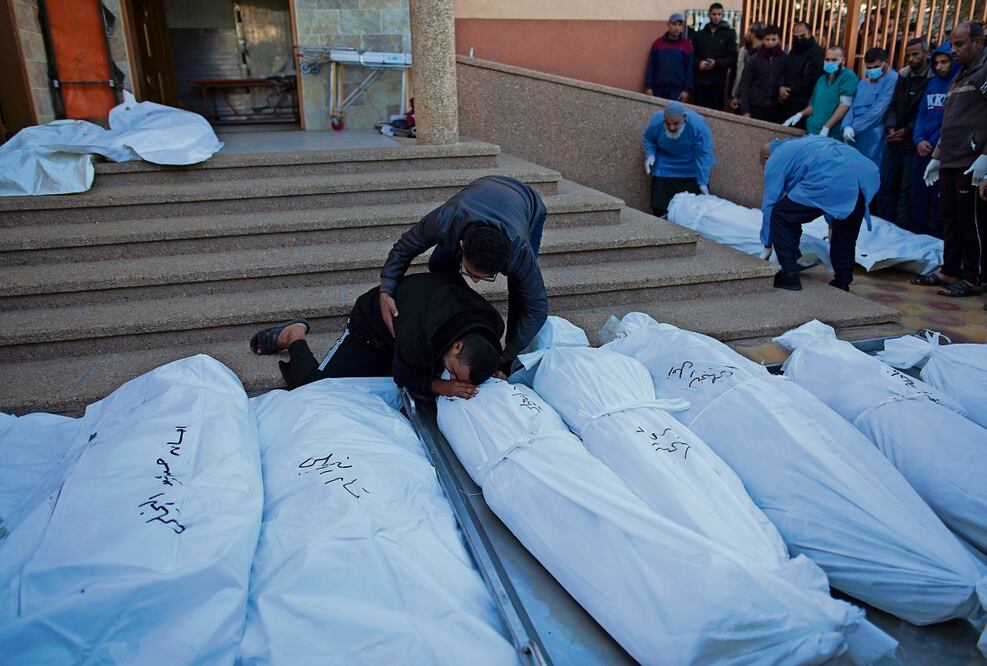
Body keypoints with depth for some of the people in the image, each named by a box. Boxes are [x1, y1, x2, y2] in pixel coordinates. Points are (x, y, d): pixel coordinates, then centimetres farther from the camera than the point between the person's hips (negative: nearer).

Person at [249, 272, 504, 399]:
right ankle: (294, 336, 20)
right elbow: (404, 377, -24)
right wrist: (441, 387, -38)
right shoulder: (417, 337, -46)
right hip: (371, 331, -6)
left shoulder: (491, 326, -29)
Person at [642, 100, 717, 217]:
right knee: (660, 207, -2)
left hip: (692, 169, -1)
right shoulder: (656, 122, -22)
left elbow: (703, 155, -23)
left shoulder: (698, 125, -29)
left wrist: (702, 182, -27)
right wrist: (650, 154, -19)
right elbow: (647, 139, 0)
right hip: (665, 168, 2)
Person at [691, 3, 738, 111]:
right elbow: (691, 55, 10)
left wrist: (717, 63, -17)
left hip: (718, 82, -2)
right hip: (700, 81, 2)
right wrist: (698, 63, -11)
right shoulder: (699, 34, 13)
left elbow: (733, 58, -1)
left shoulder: (729, 34, 5)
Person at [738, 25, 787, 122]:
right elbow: (745, 85, 2)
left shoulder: (785, 59, 4)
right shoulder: (754, 59, 4)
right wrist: (745, 110, -5)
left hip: (776, 109, 0)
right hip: (755, 108, 0)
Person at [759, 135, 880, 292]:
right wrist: (832, 221, 50)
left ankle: (789, 275, 8)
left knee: (781, 216, 8)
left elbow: (770, 204, 16)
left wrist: (767, 244, 25)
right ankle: (843, 281, 34)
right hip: (868, 174, 8)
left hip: (831, 182, -7)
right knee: (846, 233, 28)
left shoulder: (775, 159, 19)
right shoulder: (801, 142, 40)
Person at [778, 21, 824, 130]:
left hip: (804, 105, -8)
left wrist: (789, 92, -11)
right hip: (787, 103, 8)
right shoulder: (793, 51, 18)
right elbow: (784, 71, 15)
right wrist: (781, 87, -7)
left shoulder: (817, 53, -9)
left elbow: (809, 80, -16)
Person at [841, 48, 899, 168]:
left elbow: (878, 111, -17)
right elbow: (854, 106, 12)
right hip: (855, 139, 8)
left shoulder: (892, 79, -9)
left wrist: (854, 128, -15)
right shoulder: (864, 81, 17)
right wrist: (847, 126, -8)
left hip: (873, 140, -7)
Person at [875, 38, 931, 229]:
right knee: (885, 185, 6)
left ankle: (901, 228, 4)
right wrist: (890, 127, -4)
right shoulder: (903, 75, 12)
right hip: (894, 141, 6)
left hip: (913, 142, -6)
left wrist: (907, 131, -13)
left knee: (907, 188, -2)